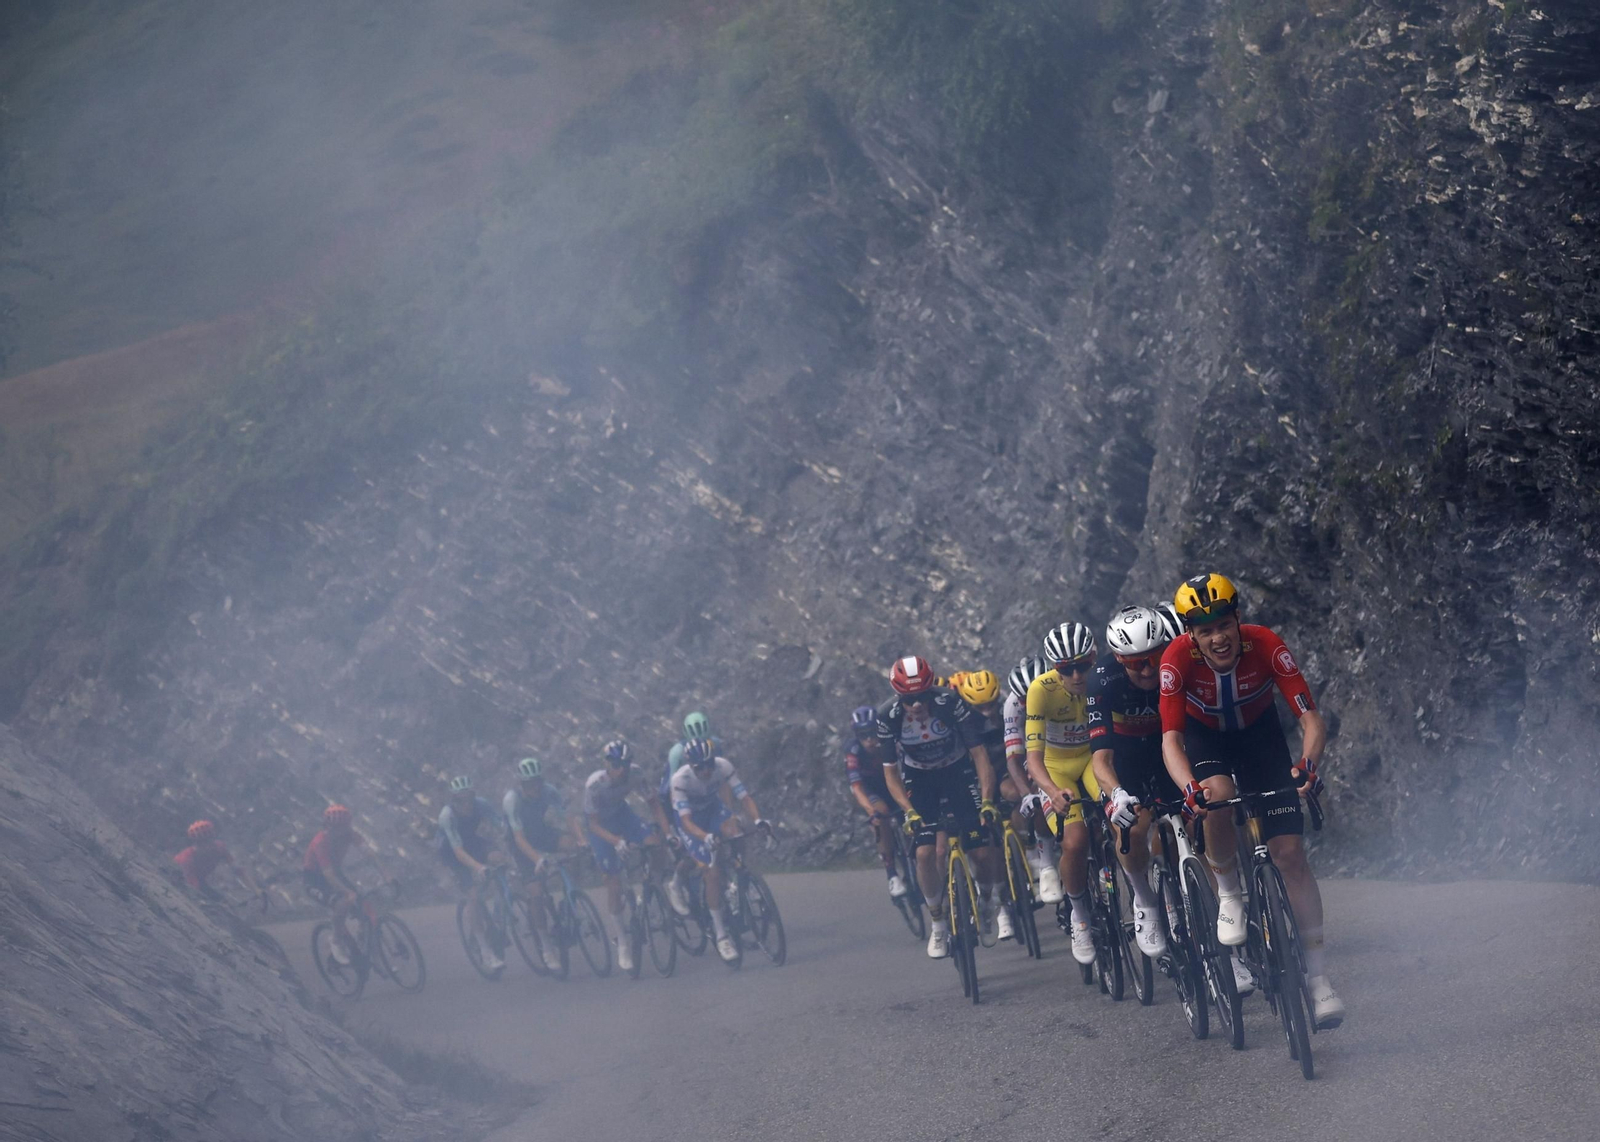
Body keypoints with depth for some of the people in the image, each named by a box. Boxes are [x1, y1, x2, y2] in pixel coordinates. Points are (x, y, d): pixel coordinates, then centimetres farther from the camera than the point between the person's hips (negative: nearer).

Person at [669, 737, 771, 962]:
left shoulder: (723, 766, -24)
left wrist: (757, 819, -45)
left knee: (732, 827, -32)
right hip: (692, 821, -3)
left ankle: (734, 881, -8)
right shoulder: (680, 779, -32)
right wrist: (706, 838, -55)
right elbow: (686, 820, -37)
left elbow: (744, 796, -26)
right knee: (712, 871, -18)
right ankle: (721, 935, -10)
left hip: (713, 809, 3)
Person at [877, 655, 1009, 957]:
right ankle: (939, 922, 2)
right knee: (925, 852, -17)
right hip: (919, 779, 1)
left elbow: (979, 752, -23)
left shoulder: (950, 703, -28)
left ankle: (990, 900, 20)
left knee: (982, 850, -11)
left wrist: (987, 800, -32)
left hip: (958, 771, -1)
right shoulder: (889, 718, -23)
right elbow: (890, 771, -14)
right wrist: (909, 811, -28)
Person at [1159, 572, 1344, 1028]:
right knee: (1218, 796, -36)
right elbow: (1171, 739, -34)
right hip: (1205, 738, 0)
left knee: (1290, 853, -9)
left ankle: (1318, 976, -2)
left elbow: (1311, 719, -31)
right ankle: (1228, 894, -9)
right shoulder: (1178, 658, -31)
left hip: (1259, 734, 0)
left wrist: (1309, 764, -52)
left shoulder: (1266, 646, -31)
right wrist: (1190, 787, -53)